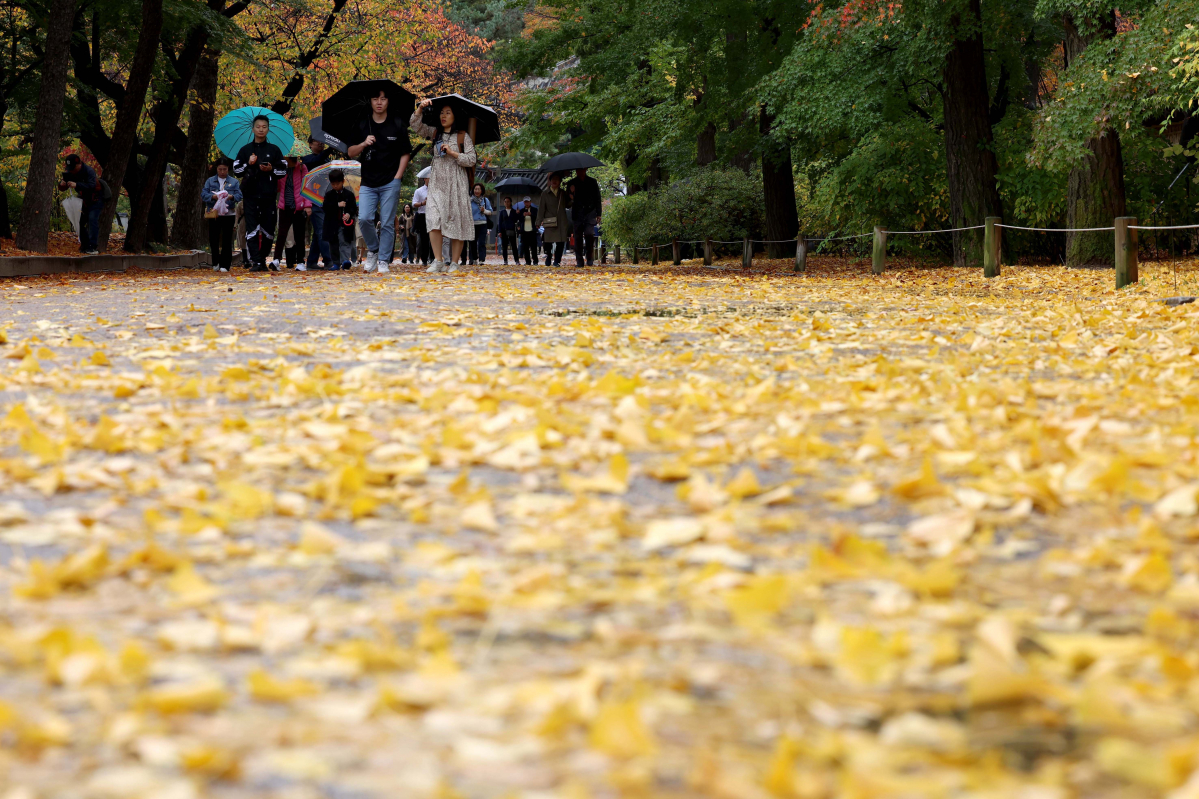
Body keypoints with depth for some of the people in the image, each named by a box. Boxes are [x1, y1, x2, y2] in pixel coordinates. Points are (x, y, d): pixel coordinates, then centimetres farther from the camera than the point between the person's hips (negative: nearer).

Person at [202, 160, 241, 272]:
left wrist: (232, 197, -22)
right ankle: (215, 263, 18)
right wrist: (213, 197, -18)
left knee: (227, 240, -2)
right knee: (213, 239, 1)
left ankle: (224, 265, 2)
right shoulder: (210, 181, 11)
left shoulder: (234, 182, 9)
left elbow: (239, 195, 0)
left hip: (229, 213, -1)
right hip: (213, 213, 1)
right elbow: (203, 194, 1)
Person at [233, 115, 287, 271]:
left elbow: (283, 170, 9)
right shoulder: (245, 150, 11)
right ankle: (255, 262, -13)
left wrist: (271, 170, -9)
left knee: (268, 231, 2)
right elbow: (236, 170, 8)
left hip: (268, 196, 1)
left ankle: (263, 259, 15)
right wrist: (248, 164, -8)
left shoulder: (274, 150, 11)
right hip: (250, 195, -1)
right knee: (252, 230, -9)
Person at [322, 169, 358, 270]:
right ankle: (334, 263, 16)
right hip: (332, 225, 2)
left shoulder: (349, 194, 5)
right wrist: (338, 205, -15)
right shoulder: (329, 195, 8)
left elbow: (354, 208, 4)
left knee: (345, 243, -12)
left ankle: (346, 260, -24)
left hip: (345, 224, -2)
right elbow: (325, 207, -5)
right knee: (333, 245, 8)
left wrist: (349, 214, -16)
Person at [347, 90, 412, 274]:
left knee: (387, 223, -1)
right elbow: (351, 152, 9)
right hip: (368, 183, 2)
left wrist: (397, 177, -3)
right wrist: (363, 144, -12)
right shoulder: (362, 125, 7)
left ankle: (384, 261, 6)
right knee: (364, 219, -12)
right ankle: (373, 250, 13)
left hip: (390, 183, -1)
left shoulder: (397, 126, 3)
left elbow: (405, 153, 6)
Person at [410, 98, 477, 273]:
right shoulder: (435, 133, 14)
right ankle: (438, 261, -11)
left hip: (456, 182, -3)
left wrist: (452, 153, -13)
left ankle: (454, 262, 1)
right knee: (434, 219, -12)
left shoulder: (463, 136, 2)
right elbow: (416, 126, 6)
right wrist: (420, 108, -7)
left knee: (456, 222, -3)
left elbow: (471, 160, -2)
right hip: (437, 182, 3)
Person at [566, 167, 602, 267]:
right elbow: (568, 201, 12)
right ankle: (579, 261, 5)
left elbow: (598, 199, 14)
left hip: (590, 213, -1)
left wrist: (598, 214, 7)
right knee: (578, 237, -2)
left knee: (589, 233, -18)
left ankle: (590, 259, -7)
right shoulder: (572, 184, 11)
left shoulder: (592, 182, 12)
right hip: (577, 214, 1)